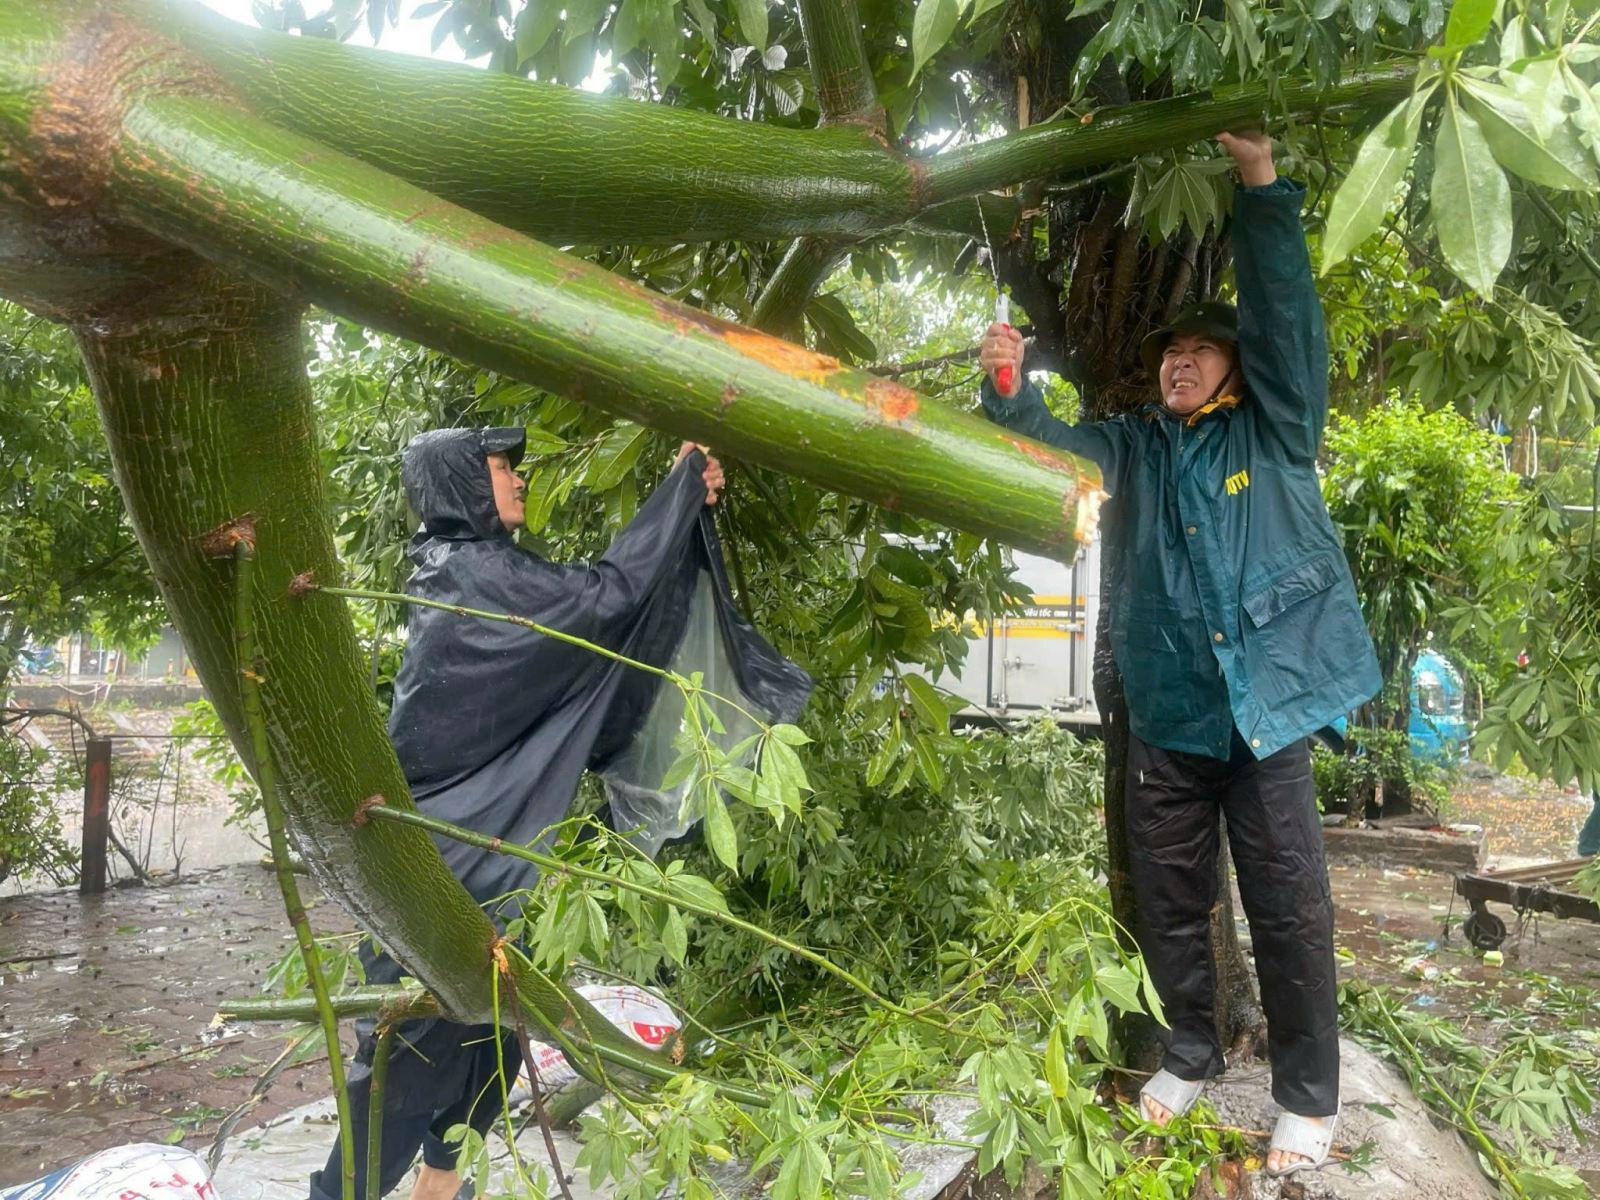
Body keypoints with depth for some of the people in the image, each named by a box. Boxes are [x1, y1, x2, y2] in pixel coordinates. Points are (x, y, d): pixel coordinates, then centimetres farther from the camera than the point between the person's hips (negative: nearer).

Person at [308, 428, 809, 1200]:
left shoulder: (465, 570, 11)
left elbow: (585, 593, 14)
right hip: (440, 849, -9)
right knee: (419, 1032, 0)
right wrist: (683, 478, -13)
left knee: (488, 1016, 16)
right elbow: (609, 593, -22)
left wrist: (688, 504, 8)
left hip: (470, 838, 9)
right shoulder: (473, 573, -18)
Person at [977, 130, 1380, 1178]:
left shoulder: (1275, 431, 5)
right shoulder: (1133, 448, 13)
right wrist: (1009, 388, -22)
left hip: (1267, 705, -3)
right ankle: (1193, 1055, 33)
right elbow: (1051, 446, -2)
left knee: (1289, 906, 3)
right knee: (1169, 900, 13)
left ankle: (1308, 1099, 19)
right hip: (1167, 713, 3)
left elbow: (1287, 314, -7)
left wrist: (1262, 182, -16)